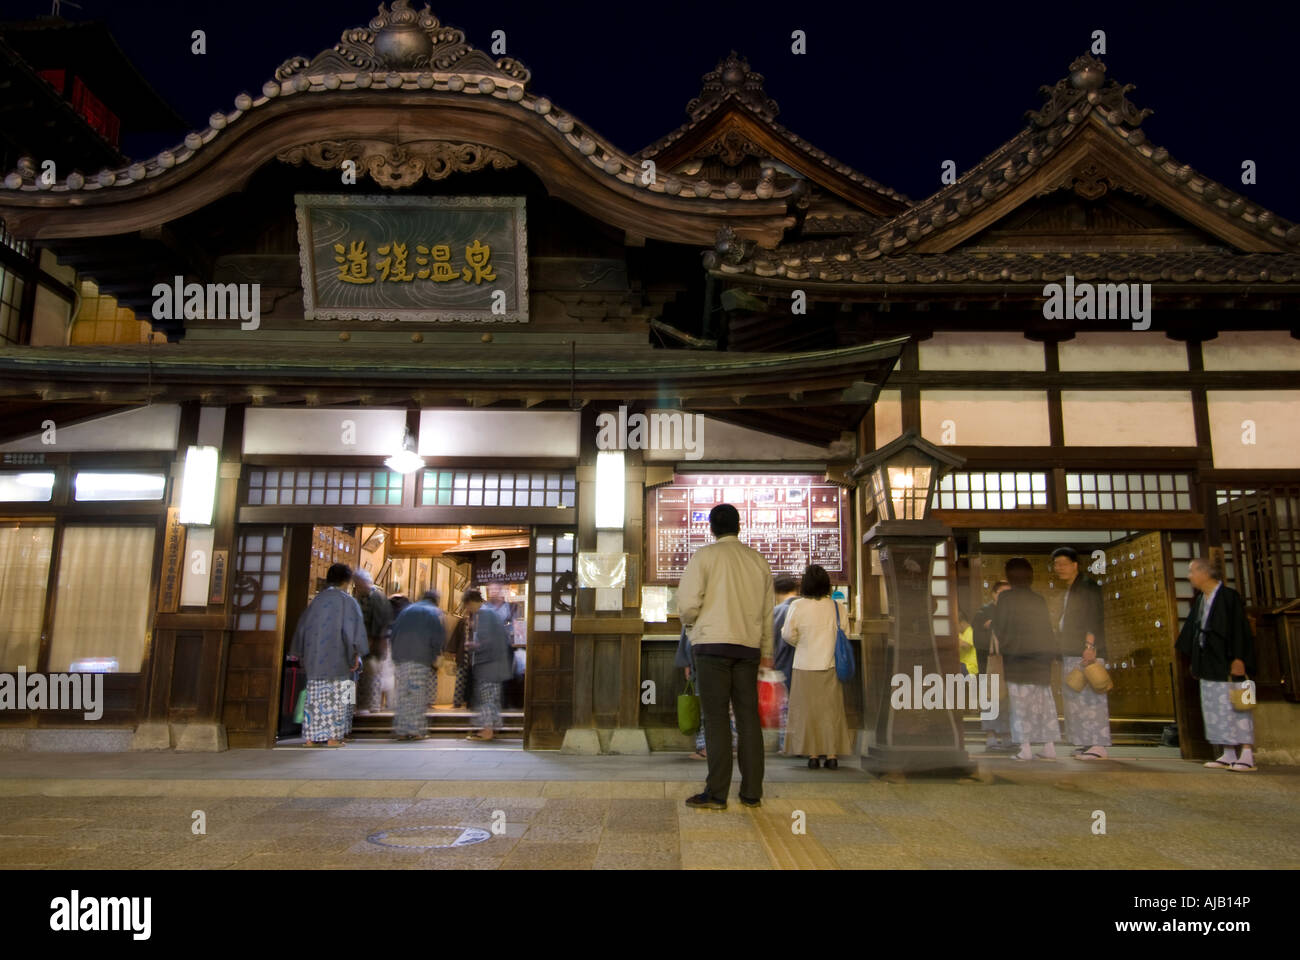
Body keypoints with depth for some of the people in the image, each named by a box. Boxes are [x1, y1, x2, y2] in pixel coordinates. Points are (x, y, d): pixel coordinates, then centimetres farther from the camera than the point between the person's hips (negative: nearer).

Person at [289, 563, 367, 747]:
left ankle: (311, 737, 8)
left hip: (315, 657, 5)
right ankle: (332, 737, -2)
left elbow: (303, 626, 13)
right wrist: (356, 654, -7)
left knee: (315, 697, 8)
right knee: (336, 697, 0)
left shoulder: (317, 600, 10)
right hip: (338, 659, -4)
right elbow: (354, 627, -11)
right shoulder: (347, 601, -4)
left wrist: (300, 654, 20)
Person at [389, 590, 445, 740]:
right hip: (422, 658, -4)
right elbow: (440, 636, -3)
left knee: (402, 694, 7)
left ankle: (401, 730, 6)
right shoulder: (435, 612, 8)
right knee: (418, 694, 1)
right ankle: (416, 730, -1)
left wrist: (396, 652, 16)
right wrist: (435, 654, 8)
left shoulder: (407, 610, 20)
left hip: (401, 656, 4)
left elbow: (394, 631, 14)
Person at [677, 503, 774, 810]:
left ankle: (717, 794, 0)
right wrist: (767, 652, 22)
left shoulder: (704, 556, -4)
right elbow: (767, 612, 14)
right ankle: (752, 792, 11)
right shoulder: (759, 561, 11)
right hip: (749, 646, 4)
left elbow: (687, 603, -11)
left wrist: (689, 622, 11)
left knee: (716, 718, -2)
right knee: (748, 717, 8)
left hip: (713, 643, -4)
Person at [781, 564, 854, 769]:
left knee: (808, 711, 5)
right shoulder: (837, 607, -1)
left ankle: (813, 754, 6)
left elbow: (788, 635, -5)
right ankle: (832, 754, 8)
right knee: (831, 710, 8)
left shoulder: (798, 606, -9)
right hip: (831, 666, 2)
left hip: (806, 667, -2)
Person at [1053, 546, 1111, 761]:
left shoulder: (1088, 587, -5)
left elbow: (1093, 618, -13)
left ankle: (1098, 745, -9)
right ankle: (1084, 743, 12)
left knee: (1090, 697, -10)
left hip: (1087, 652, -9)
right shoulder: (1068, 591, 21)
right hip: (1070, 655, 9)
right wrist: (1060, 653, 19)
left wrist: (1090, 645, -22)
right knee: (1074, 699, 8)